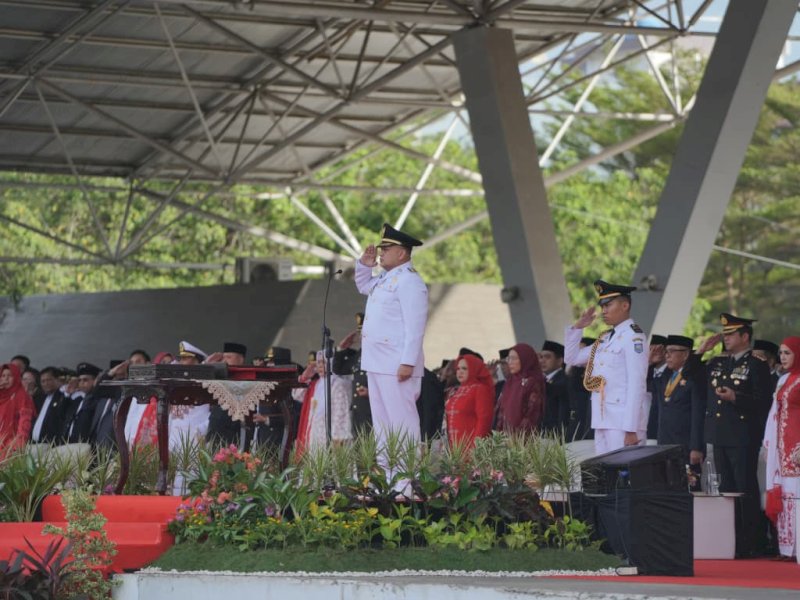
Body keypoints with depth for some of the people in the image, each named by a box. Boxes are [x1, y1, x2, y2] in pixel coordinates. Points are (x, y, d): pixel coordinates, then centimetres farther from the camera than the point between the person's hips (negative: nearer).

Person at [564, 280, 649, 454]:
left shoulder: (633, 337, -9)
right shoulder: (605, 339, 16)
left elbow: (636, 385, -15)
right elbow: (572, 357, 26)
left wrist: (631, 430, -20)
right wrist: (578, 327, 11)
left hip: (623, 422, -8)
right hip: (602, 420, 8)